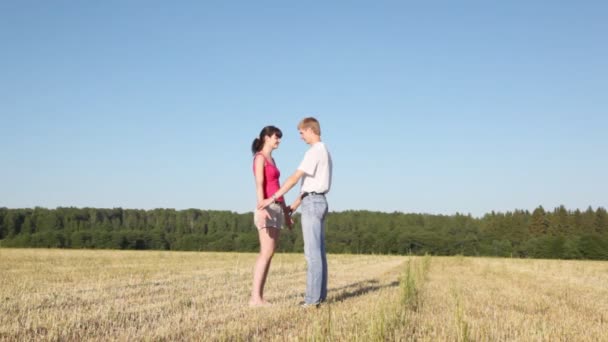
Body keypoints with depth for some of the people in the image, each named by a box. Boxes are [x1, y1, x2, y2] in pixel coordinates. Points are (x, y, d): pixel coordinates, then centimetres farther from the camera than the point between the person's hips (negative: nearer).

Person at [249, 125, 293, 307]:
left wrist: (285, 212, 21)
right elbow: (259, 185, -20)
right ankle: (255, 298, -15)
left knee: (268, 253, 4)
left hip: (276, 209, 10)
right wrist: (262, 209, -32)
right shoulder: (260, 158, -8)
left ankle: (258, 297, 3)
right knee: (266, 253, -14)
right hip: (267, 209, -10)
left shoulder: (271, 160, 21)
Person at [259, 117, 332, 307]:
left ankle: (313, 297, -8)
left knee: (312, 252, -9)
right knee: (318, 251, 9)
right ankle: (319, 295, 11)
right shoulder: (324, 152, 20)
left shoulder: (314, 151, -15)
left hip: (312, 205, -10)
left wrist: (272, 198, -16)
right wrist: (294, 205, 25)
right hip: (318, 203, 10)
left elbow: (295, 178, -19)